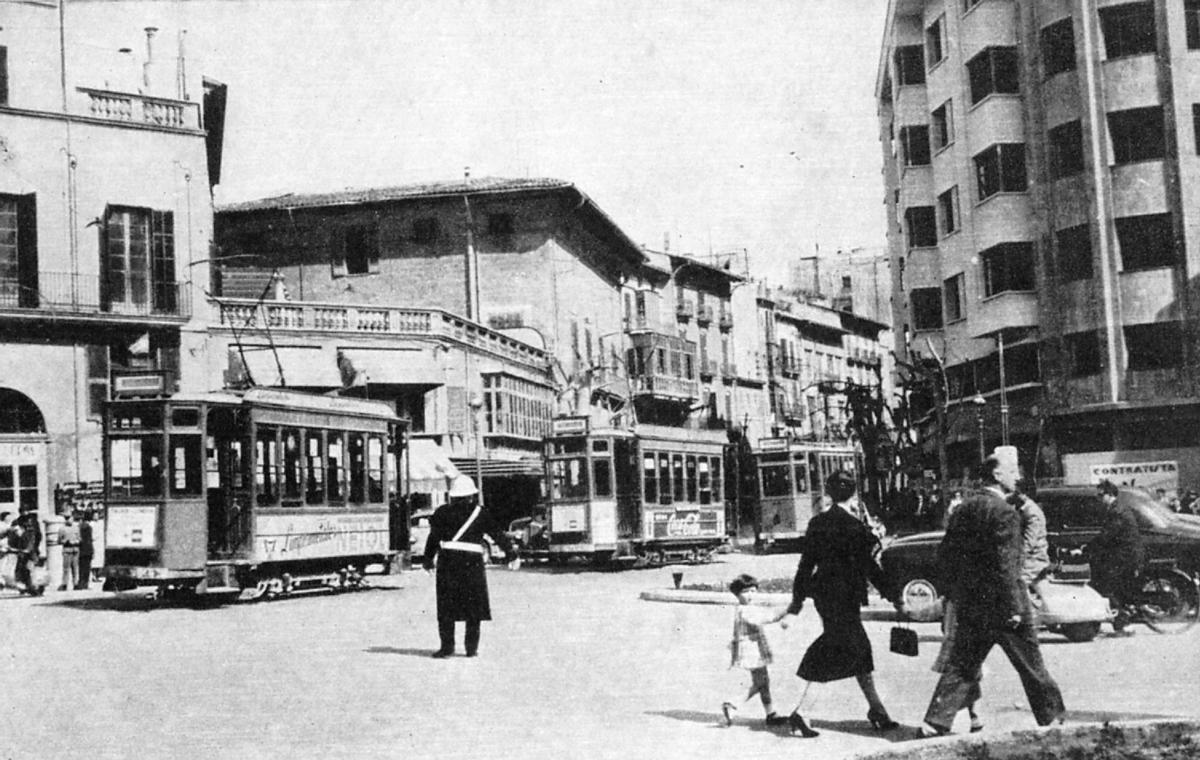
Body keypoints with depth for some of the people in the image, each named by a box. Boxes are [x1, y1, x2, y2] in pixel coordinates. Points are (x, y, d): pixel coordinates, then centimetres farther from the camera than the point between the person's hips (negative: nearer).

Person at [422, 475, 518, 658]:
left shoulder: (443, 513, 3)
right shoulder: (480, 514, 4)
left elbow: (434, 538, 2)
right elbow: (498, 535, 6)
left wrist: (428, 560, 10)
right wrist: (512, 555, 11)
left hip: (448, 562, 0)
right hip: (473, 563, 0)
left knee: (446, 607, 7)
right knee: (474, 607, 10)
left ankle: (447, 645, 3)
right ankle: (471, 647, 11)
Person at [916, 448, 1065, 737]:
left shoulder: (964, 509, 7)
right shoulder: (1004, 512, -16)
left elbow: (944, 556, 10)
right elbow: (1006, 566, -20)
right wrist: (1015, 608, -17)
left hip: (968, 605, 7)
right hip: (1000, 605, -6)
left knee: (961, 666, 9)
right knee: (1032, 667, 10)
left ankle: (935, 724, 3)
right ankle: (1052, 717, 22)